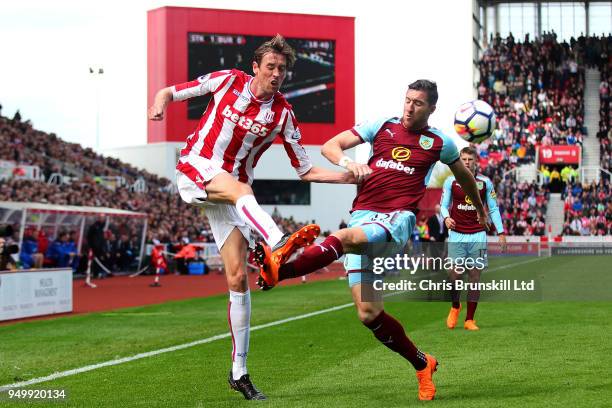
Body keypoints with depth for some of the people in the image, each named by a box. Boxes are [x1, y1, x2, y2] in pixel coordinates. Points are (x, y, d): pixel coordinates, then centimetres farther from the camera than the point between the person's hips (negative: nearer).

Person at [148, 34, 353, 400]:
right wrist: (159, 105, -18)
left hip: (231, 192, 3)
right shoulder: (228, 81, -1)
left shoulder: (283, 113, 2)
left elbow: (306, 171, 4)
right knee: (241, 189, -37)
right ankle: (279, 245, -69)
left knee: (238, 278, -4)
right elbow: (170, 92, 6)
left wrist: (348, 176, -12)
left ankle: (239, 372, 3)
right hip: (195, 171, -3)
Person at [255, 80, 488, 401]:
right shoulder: (382, 127, 15)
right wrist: (347, 163, -13)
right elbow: (329, 146, 10)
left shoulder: (440, 143, 13)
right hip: (363, 216, 3)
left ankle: (279, 271, -56)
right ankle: (422, 365, 16)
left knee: (347, 237, -38)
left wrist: (480, 209, 48)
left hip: (397, 219, -3)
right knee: (368, 313, -3)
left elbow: (463, 175, 33)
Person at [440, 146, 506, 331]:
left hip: (478, 236, 1)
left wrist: (501, 232, 3)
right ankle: (455, 307, 21)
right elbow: (443, 205, 7)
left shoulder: (485, 182, 4)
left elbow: (493, 208, 9)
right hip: (457, 235, -1)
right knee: (455, 274, -8)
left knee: (475, 276, -1)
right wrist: (446, 217, -15)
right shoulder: (450, 181, 3)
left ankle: (469, 319, 6)